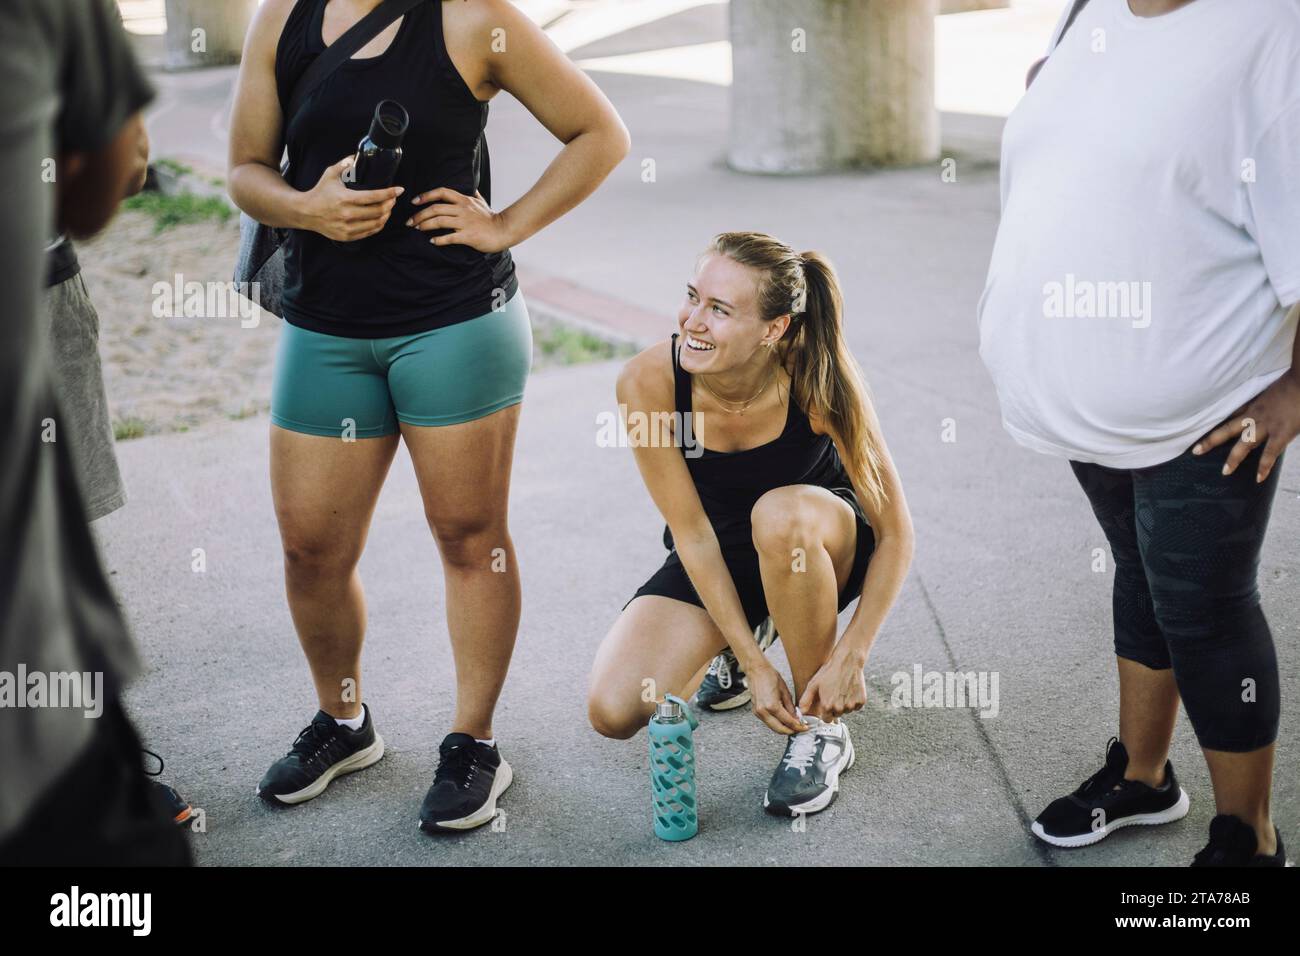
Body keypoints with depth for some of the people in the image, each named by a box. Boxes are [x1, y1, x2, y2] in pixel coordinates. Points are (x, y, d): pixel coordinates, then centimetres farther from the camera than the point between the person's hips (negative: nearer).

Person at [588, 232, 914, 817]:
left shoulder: (819, 382, -30)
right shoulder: (648, 383, -26)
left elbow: (895, 533, -20)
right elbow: (692, 533, -19)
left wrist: (850, 657, -27)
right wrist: (753, 664, -21)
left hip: (824, 545, -2)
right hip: (714, 559, 2)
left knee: (781, 512, -39)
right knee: (614, 713, -17)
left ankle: (821, 729, -17)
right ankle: (729, 647, 18)